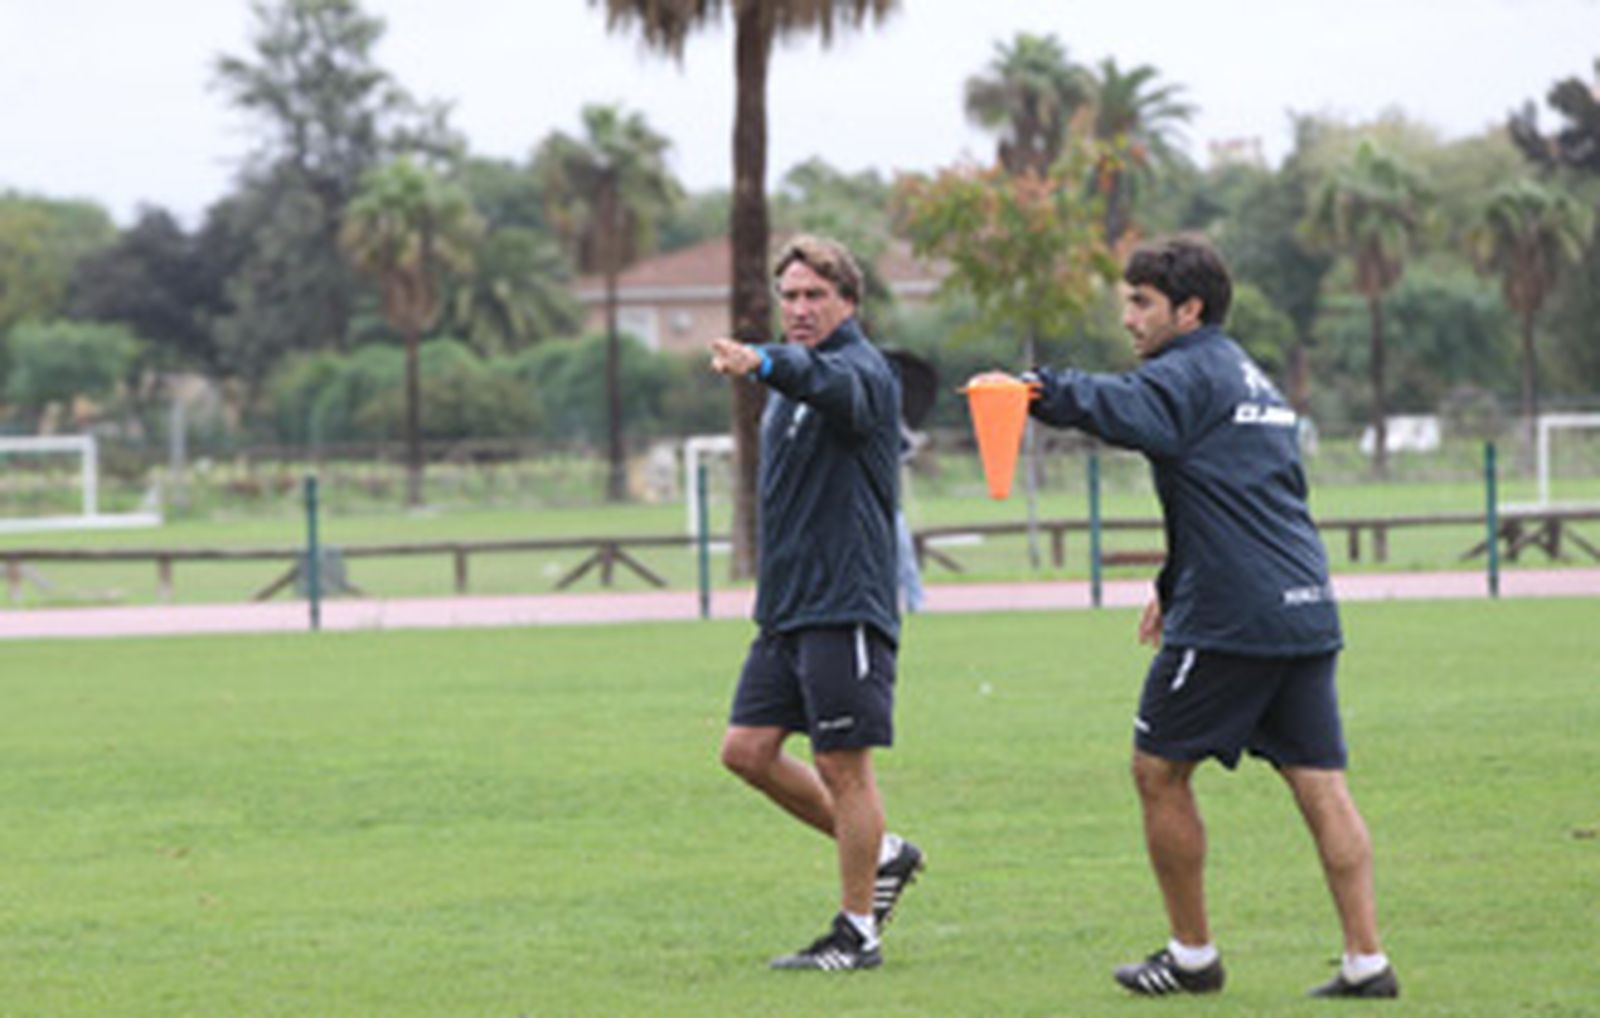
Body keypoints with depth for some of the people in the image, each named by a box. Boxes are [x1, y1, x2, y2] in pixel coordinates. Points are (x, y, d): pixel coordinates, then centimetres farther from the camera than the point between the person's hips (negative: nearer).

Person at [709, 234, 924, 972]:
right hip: (787, 607, 9)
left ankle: (856, 932, 5)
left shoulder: (860, 371, -12)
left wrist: (764, 363, -57)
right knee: (748, 750, 7)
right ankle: (881, 854, 21)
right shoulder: (794, 388, 17)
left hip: (845, 604, -9)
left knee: (843, 765, -4)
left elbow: (826, 382, -37)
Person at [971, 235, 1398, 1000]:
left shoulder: (1193, 374, -6)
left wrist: (1045, 391, -40)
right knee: (1321, 786, 4)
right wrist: (1176, 586, 33)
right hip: (1306, 613, 8)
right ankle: (1367, 961, -2)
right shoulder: (1253, 383, 23)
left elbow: (1132, 413, -29)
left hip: (1227, 621, -8)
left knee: (1159, 771, 6)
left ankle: (1192, 955, 10)